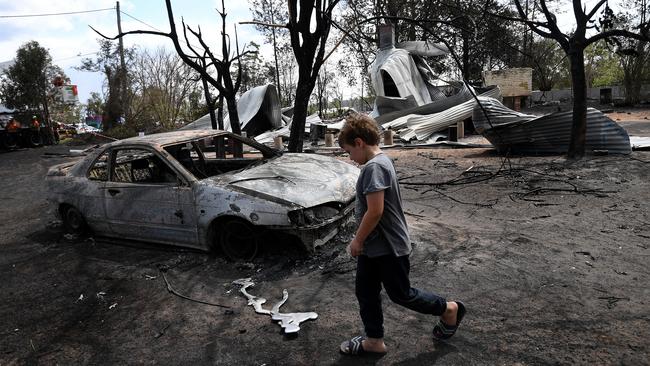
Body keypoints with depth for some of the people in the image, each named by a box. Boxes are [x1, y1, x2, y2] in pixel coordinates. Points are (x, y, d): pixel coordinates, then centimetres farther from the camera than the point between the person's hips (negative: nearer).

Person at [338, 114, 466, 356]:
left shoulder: (374, 167, -24)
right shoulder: (381, 161, 9)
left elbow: (375, 211, -28)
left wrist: (357, 240, -15)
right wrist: (362, 241, 20)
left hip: (388, 248, -10)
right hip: (373, 246, 10)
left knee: (401, 295, 9)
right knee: (365, 292, 15)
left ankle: (449, 310, 29)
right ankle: (374, 340, 30)